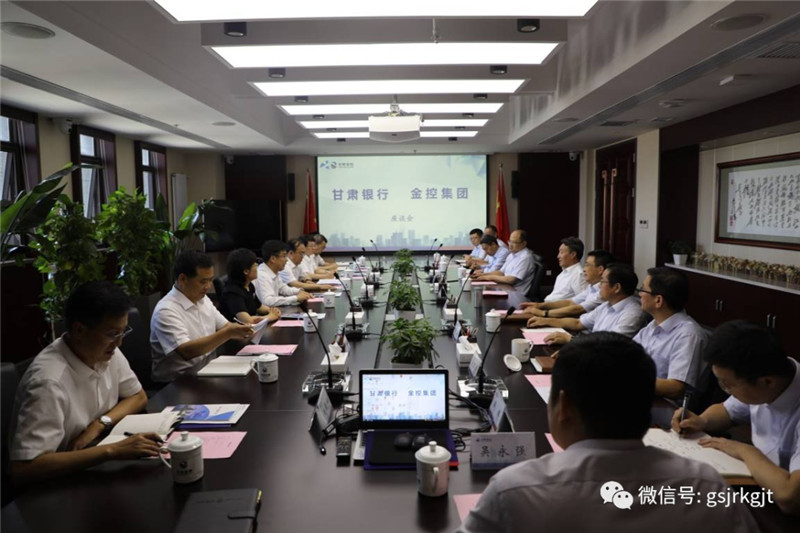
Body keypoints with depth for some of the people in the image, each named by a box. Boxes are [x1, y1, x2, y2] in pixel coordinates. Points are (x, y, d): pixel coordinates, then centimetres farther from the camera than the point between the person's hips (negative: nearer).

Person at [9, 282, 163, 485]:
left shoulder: (106, 352, -7)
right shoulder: (49, 382, -28)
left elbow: (139, 397, 6)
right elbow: (22, 469, -32)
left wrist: (100, 424, -13)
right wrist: (111, 450, -37)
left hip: (96, 467, 6)